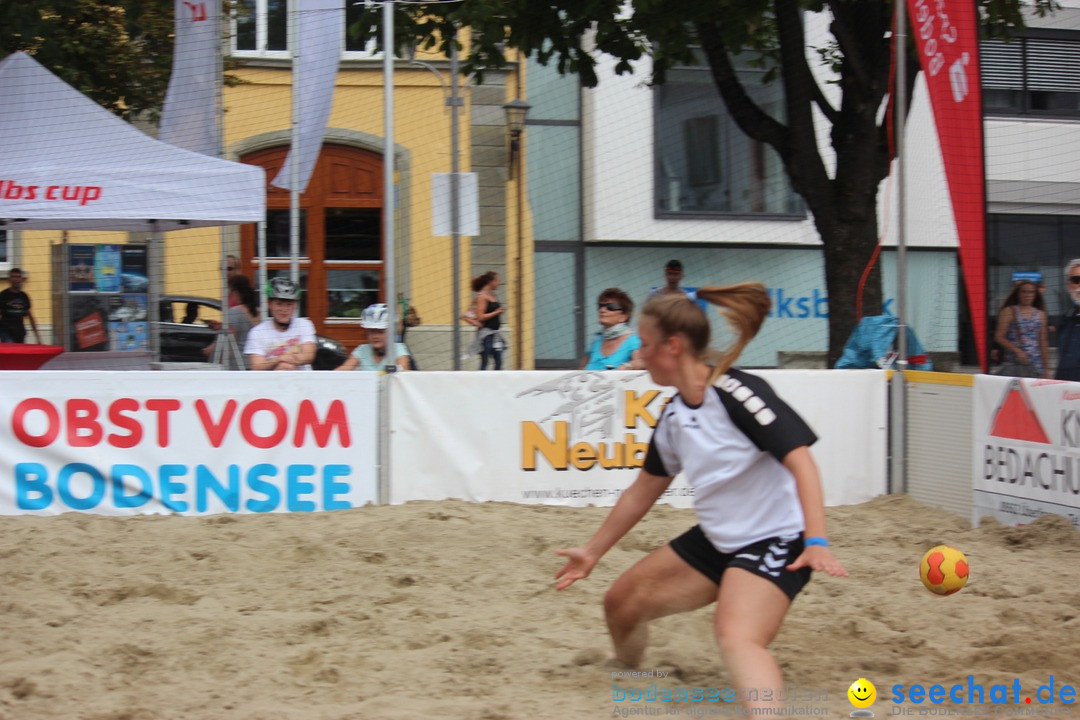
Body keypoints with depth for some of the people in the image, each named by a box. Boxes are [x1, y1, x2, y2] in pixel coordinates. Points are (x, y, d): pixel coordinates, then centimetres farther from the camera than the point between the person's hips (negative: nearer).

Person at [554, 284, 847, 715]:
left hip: (774, 541, -9)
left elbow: (800, 459, -25)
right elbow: (642, 492, 19)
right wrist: (593, 551, 26)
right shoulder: (673, 417, 6)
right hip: (715, 541, 9)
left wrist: (815, 541, -35)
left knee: (736, 635, -34)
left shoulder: (735, 392, -20)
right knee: (621, 603, 17)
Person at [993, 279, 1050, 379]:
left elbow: (1043, 343, 14)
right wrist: (1017, 351, -15)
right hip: (1014, 363, -3)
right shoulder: (1009, 311, 2)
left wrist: (1046, 368, 11)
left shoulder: (1040, 314, 12)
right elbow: (999, 337, -4)